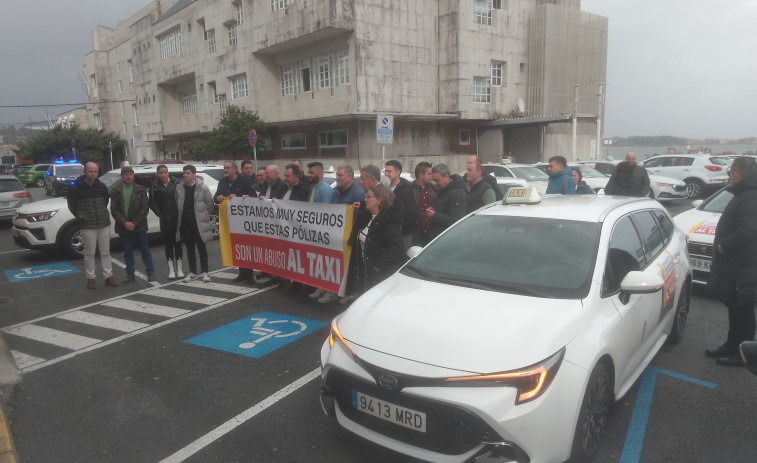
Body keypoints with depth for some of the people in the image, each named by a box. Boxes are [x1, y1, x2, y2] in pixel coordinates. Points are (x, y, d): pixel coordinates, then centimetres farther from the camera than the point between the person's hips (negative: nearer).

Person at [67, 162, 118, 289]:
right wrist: (80, 217, -2)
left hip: (104, 224, 3)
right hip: (87, 226, -3)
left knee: (105, 252, 8)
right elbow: (71, 206, 3)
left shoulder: (102, 186, 5)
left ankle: (108, 276, 15)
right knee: (89, 254, 4)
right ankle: (90, 278, 14)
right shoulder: (76, 188, -5)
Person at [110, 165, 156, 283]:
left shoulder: (141, 189, 1)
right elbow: (114, 210, -1)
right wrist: (124, 223, -13)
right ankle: (130, 274, 19)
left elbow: (145, 208, -5)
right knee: (128, 252, 9)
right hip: (123, 227, 2)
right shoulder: (116, 191, 4)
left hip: (139, 226, -1)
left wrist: (134, 223, -12)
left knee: (145, 250, 5)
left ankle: (150, 272, 15)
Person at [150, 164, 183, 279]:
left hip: (177, 218, 0)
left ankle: (179, 269, 14)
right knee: (168, 243, 6)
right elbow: (152, 204, 3)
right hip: (165, 219, 0)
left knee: (178, 242, 5)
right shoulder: (155, 185, 1)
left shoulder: (175, 183, 1)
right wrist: (160, 214, -5)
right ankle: (171, 270, 12)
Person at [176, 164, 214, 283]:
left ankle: (204, 272, 14)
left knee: (201, 248, 5)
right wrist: (182, 215, 9)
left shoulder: (203, 187, -8)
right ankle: (192, 272, 21)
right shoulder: (179, 187, 2)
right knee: (189, 249, 12)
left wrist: (203, 216, 4)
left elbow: (209, 203, -3)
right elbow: (178, 203, 11)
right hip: (185, 223, 4)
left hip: (199, 223, -3)